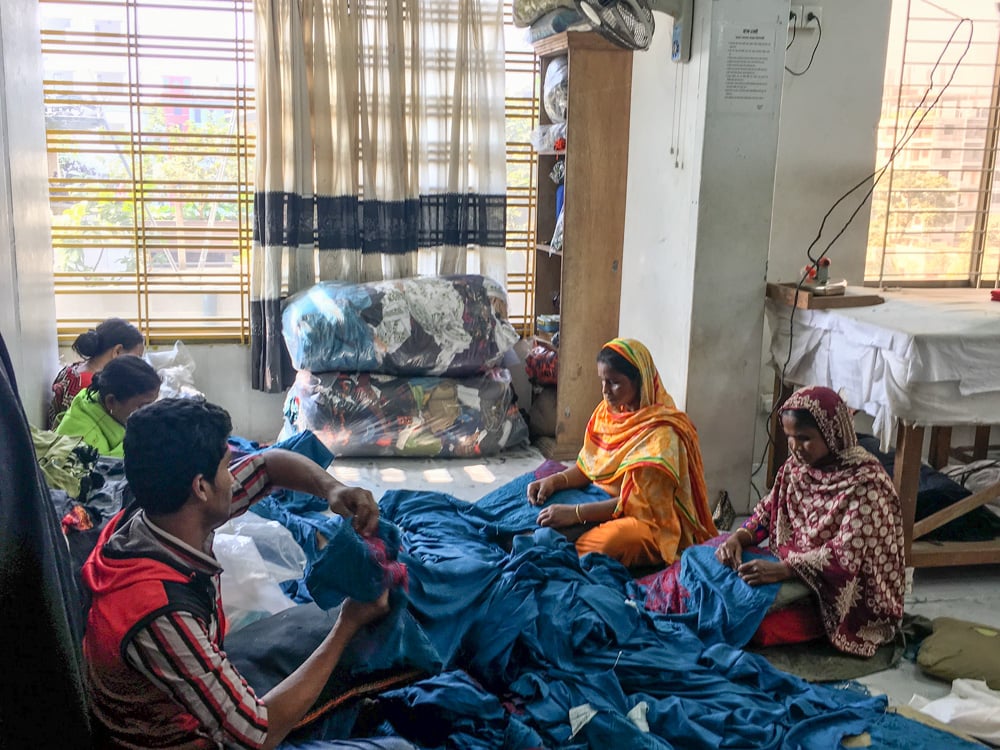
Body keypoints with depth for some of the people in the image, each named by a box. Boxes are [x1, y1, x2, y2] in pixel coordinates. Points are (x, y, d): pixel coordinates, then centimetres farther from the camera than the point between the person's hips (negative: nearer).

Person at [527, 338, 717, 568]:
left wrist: (575, 513, -27)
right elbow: (586, 467, 9)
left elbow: (638, 502, -22)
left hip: (651, 521, -7)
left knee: (607, 541, -36)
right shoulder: (606, 412, 4)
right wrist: (555, 480, -11)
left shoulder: (660, 431, -19)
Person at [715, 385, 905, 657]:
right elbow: (768, 511, 9)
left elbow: (846, 555, -26)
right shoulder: (796, 467, 2)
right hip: (793, 569, 7)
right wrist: (738, 538, -12)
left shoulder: (865, 481, -20)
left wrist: (782, 569, -36)